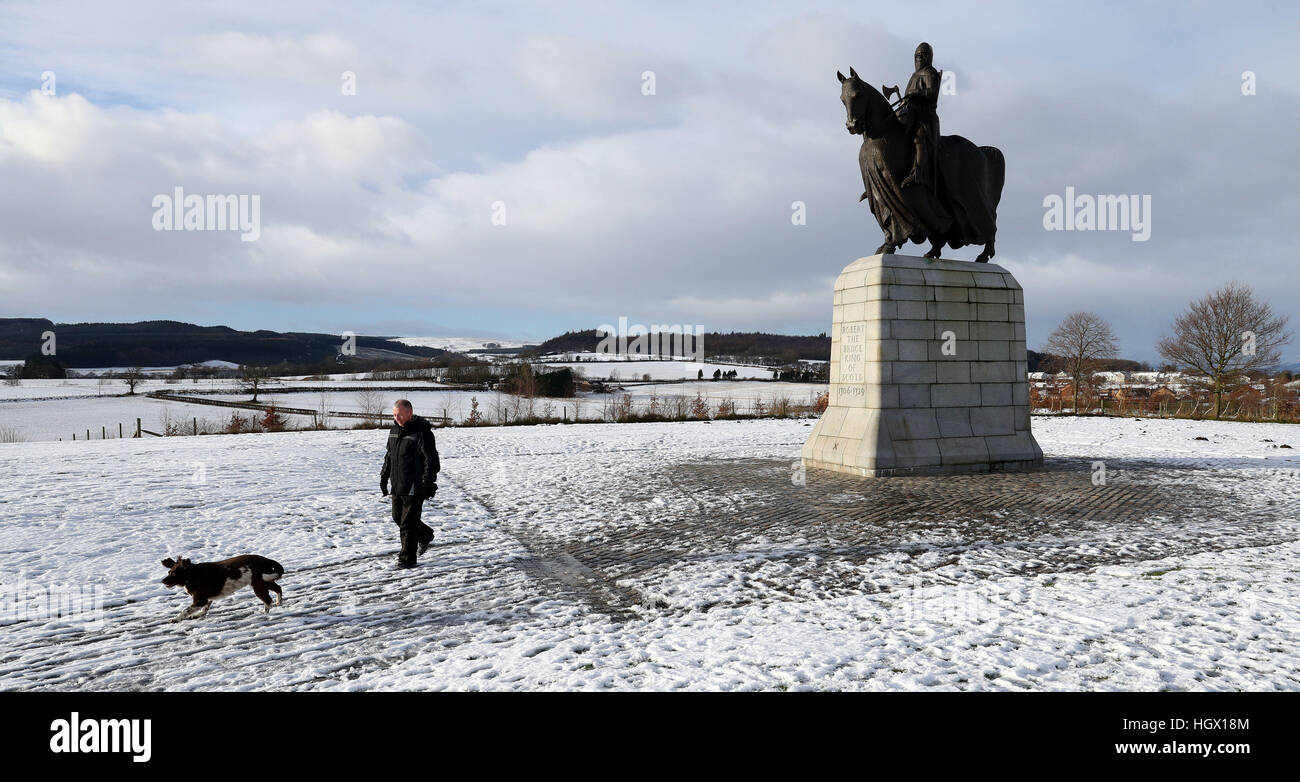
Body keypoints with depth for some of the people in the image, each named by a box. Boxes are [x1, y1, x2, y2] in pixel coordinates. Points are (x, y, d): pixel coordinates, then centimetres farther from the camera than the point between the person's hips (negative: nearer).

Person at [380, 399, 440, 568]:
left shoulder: (422, 432, -14)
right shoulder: (394, 430, 11)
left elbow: (431, 460, -16)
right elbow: (389, 456, 22)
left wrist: (428, 484, -20)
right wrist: (384, 477, 20)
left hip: (414, 486, -8)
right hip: (398, 485, 8)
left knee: (408, 522, -5)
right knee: (398, 517, 16)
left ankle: (407, 558, 6)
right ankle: (425, 536, 36)